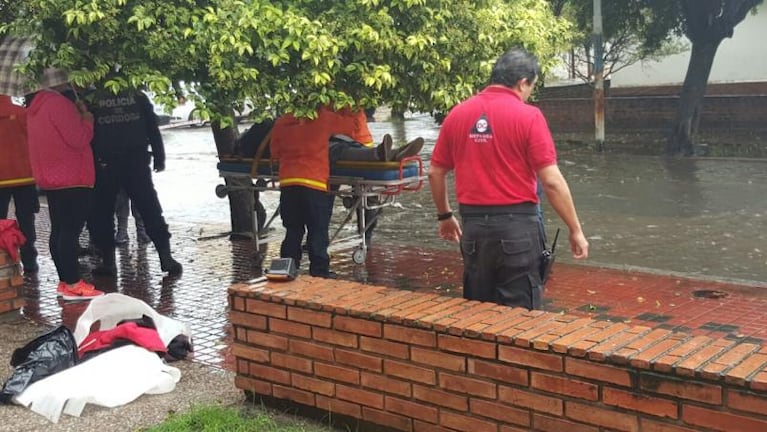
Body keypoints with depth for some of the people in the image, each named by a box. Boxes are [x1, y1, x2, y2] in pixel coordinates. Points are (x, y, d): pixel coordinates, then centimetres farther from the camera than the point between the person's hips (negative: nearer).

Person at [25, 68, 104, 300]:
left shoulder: (37, 106, 16)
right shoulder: (59, 104, -15)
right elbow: (78, 138, -18)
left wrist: (77, 116, 12)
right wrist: (86, 118, -3)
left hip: (52, 178, 10)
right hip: (71, 178, -10)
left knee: (59, 230, 10)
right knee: (71, 230, -10)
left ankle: (64, 281, 14)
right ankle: (72, 284, -10)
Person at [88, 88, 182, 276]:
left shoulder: (93, 100, 4)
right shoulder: (138, 97, 6)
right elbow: (153, 129, 4)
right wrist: (159, 158, 8)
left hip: (105, 166, -1)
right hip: (137, 162, 1)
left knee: (103, 213, 9)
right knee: (151, 210, 3)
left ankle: (108, 260, 6)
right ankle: (166, 257, -3)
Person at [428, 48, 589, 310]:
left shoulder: (457, 114, 5)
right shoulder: (528, 116, -9)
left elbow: (435, 173, 11)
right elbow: (551, 181, -12)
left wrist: (444, 216, 24)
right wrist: (575, 230, -4)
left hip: (473, 226, 5)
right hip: (516, 225, -4)